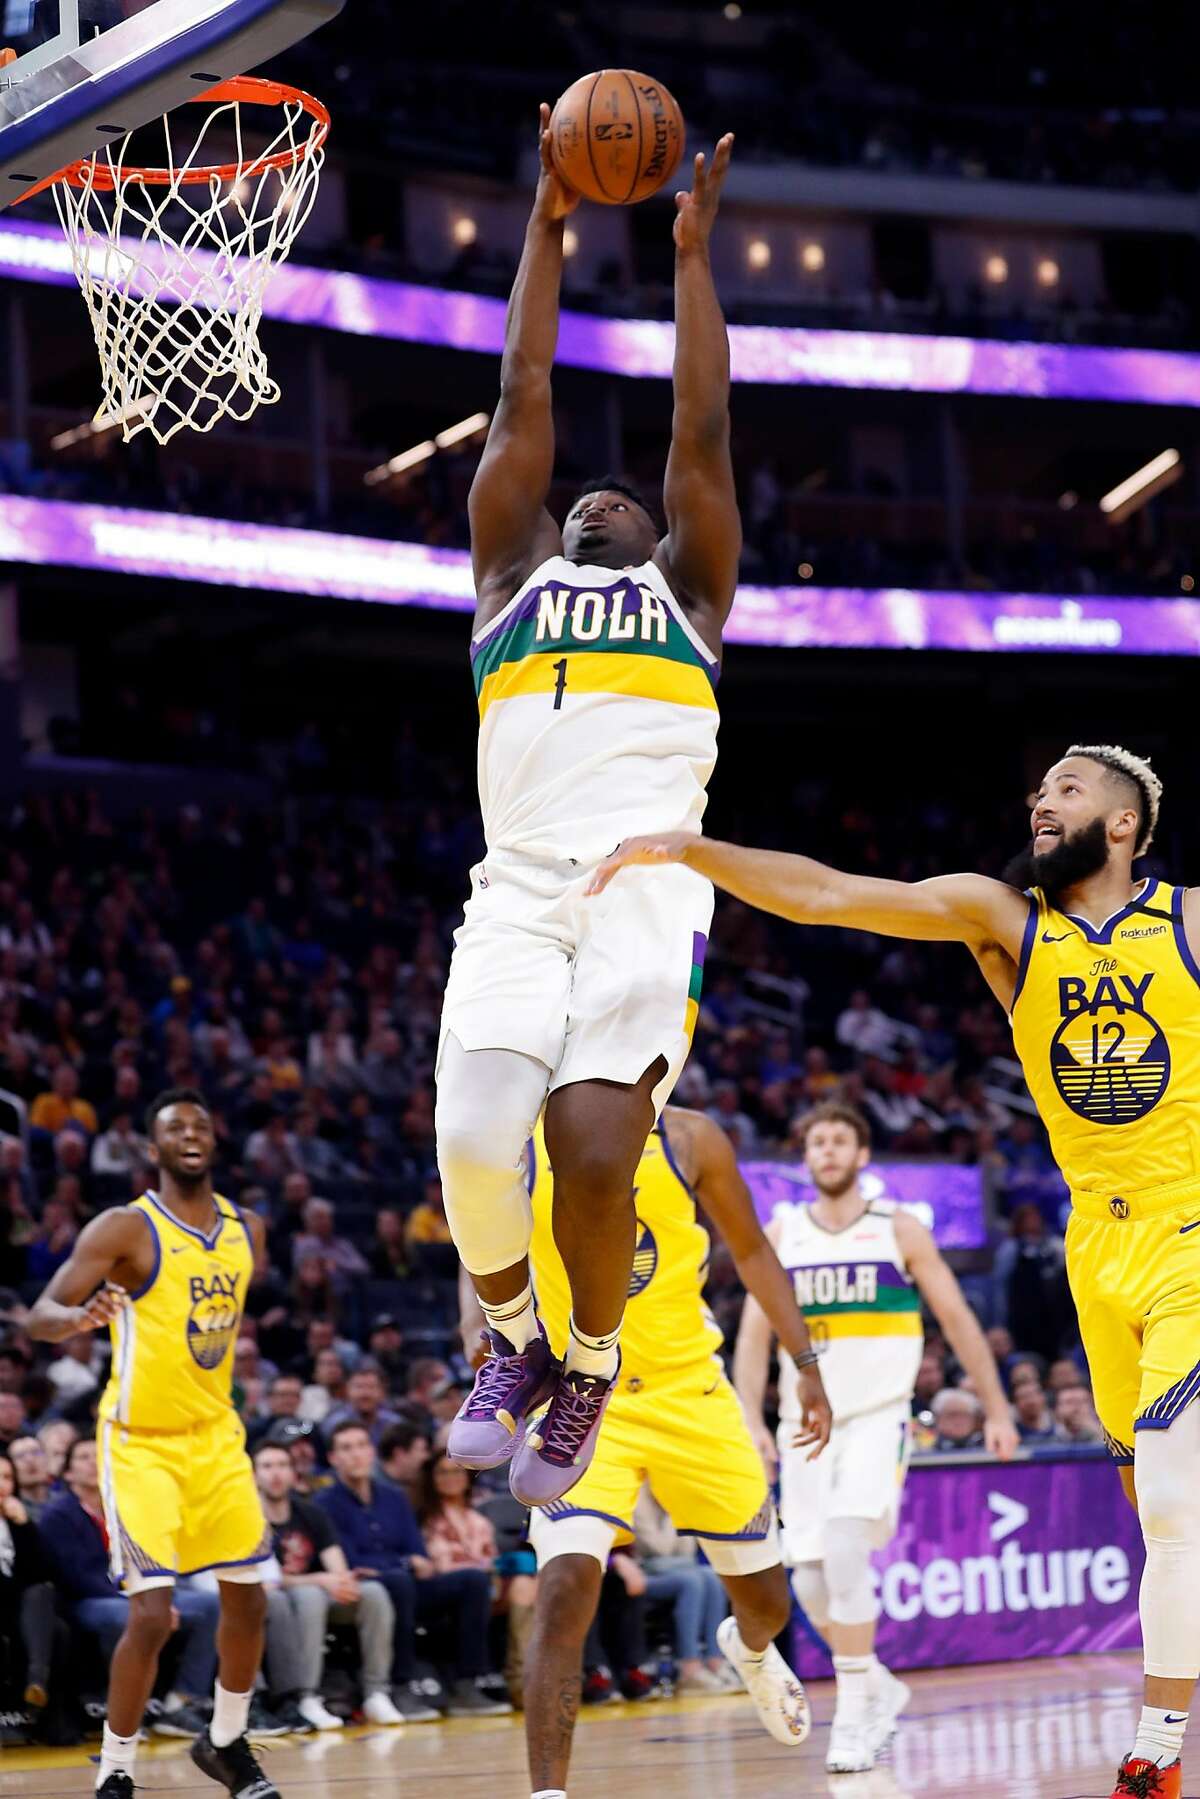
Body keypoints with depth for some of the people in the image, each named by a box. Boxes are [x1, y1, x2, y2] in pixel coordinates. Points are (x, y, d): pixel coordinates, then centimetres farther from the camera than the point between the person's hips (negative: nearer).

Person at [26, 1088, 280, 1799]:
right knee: (152, 1614, -13)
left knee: (249, 1598, 9)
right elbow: (41, 1316, -20)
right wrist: (81, 1317, -42)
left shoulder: (245, 1229, 6)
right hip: (141, 1443, -6)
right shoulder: (125, 1229, -13)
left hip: (216, 1436, 6)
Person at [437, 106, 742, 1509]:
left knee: (596, 1155, -19)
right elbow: (523, 403, 20)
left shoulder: (688, 593, 23)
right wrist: (548, 224, 20)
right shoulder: (515, 576, 24)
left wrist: (692, 252, 18)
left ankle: (590, 1366, 10)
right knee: (474, 1144, -20)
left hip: (649, 892, -1)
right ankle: (511, 1337, 11)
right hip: (519, 891, 1)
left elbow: (701, 430, 16)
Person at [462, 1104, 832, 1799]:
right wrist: (478, 1325, -17)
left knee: (767, 1603, 13)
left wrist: (807, 1363, 5)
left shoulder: (690, 1139, -4)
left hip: (690, 1390, 2)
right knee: (566, 1588, -24)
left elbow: (752, 1251, 8)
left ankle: (751, 1651, 53)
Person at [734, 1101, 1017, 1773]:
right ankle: (879, 1688, 27)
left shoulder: (899, 1230, 0)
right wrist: (751, 1421, -6)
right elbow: (754, 1334, 6)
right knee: (810, 1580, 1)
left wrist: (998, 1410, 3)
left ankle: (855, 1716, -14)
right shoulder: (780, 1235, 7)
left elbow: (958, 1319, 4)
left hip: (878, 1416, -4)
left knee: (845, 1550, -23)